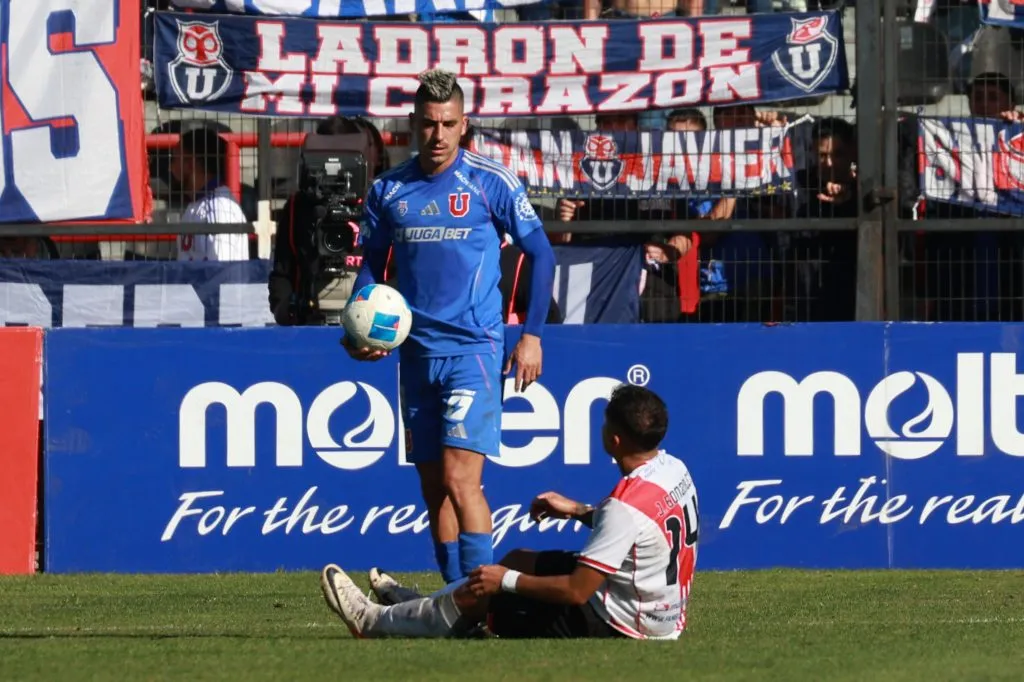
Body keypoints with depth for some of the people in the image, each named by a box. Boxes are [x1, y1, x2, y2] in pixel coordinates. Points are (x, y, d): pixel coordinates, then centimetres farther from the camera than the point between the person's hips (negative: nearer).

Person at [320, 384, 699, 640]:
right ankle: (420, 607, 41)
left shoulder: (625, 507, -31)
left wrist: (506, 581, -16)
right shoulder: (674, 469, -3)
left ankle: (374, 620, 25)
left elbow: (576, 592, -28)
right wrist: (579, 511, 13)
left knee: (480, 594, 4)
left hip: (617, 625, -9)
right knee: (518, 559, 22)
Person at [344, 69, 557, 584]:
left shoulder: (491, 183, -4)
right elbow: (372, 264, 17)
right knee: (433, 485, 7)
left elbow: (540, 253, 1)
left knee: (460, 480, -16)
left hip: (473, 348, -5)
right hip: (416, 353, 5)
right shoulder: (388, 190, 8)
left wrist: (532, 333, -5)